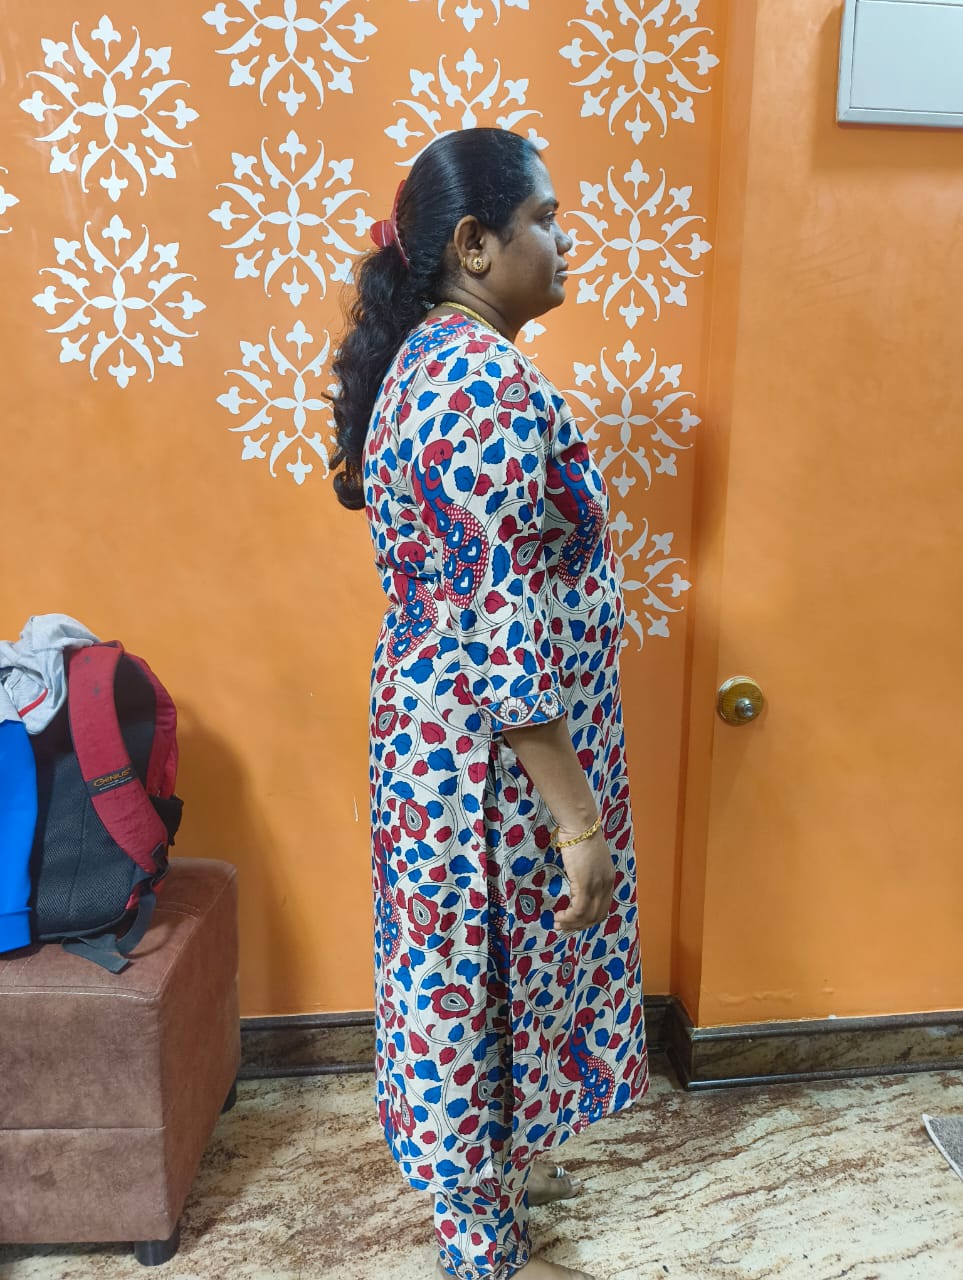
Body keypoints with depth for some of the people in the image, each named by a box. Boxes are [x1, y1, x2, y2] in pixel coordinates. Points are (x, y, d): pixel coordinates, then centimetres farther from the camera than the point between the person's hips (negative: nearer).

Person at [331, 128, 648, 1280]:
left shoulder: (423, 362, 8)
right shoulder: (493, 385, -23)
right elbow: (508, 640, -27)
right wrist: (580, 819, -20)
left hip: (436, 729, 10)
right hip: (496, 756, -9)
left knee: (458, 971, 24)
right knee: (485, 980, 9)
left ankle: (484, 1161, 48)